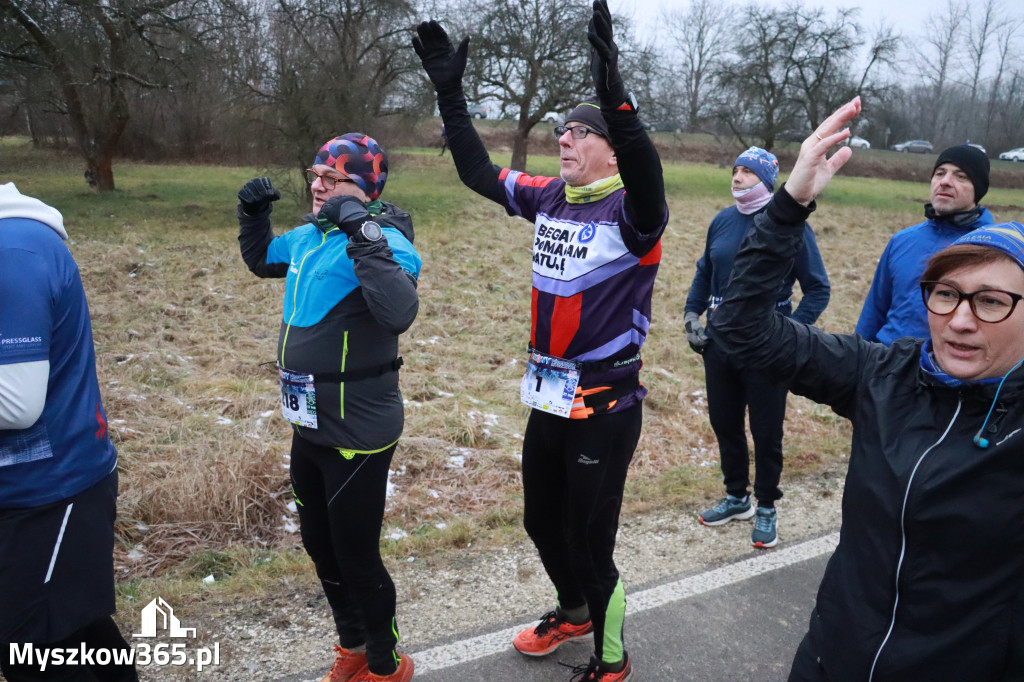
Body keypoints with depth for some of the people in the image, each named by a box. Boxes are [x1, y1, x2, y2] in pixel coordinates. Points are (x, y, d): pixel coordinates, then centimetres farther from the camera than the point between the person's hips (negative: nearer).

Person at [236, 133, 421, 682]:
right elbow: (261, 261, 26)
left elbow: (399, 314, -39)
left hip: (357, 431, -9)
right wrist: (253, 215, 9)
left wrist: (363, 234, -39)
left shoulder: (382, 242, -20)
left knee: (356, 557, 6)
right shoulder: (308, 236, 6)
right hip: (309, 424, 9)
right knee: (319, 544, 22)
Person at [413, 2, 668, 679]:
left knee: (589, 542, 6)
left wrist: (615, 95, -51)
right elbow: (479, 171, 12)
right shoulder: (548, 198, 4)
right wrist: (450, 91, 9)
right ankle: (574, 613, 52)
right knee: (541, 523, 23)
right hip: (546, 400, 8)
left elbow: (646, 176, -39)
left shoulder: (631, 211, -16)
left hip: (605, 408, -7)